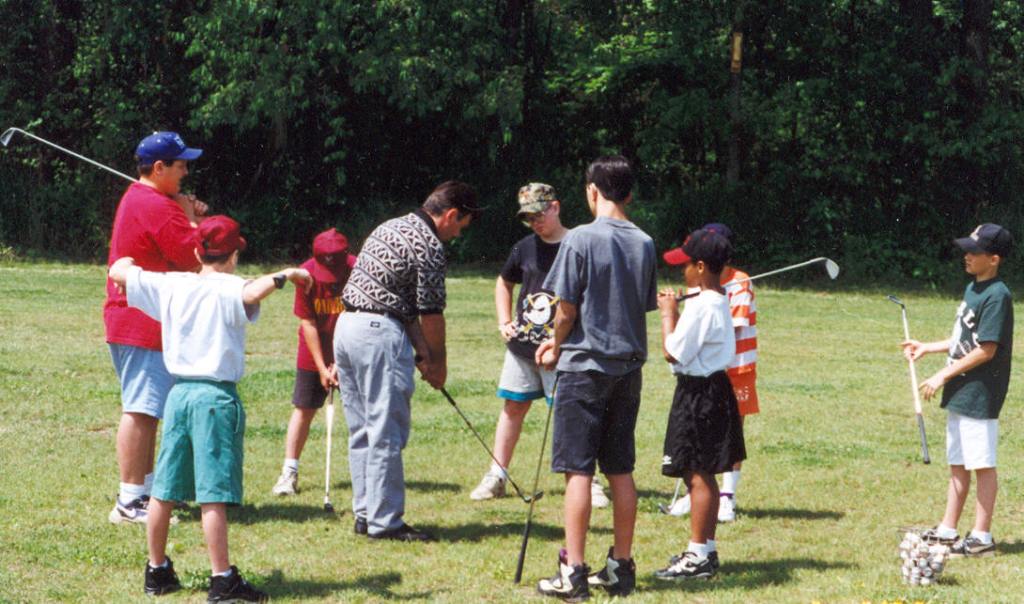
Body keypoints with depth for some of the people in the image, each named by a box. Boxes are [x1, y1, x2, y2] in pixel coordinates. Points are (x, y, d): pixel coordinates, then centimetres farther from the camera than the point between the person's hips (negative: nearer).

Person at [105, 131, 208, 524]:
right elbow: (195, 255, -18)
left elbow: (175, 243, 22)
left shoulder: (134, 199, 18)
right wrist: (193, 218, -4)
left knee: (145, 411, 19)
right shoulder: (157, 207, -17)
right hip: (145, 325, -11)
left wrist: (191, 218, 7)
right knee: (140, 411, -12)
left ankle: (146, 489, 28)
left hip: (127, 322, 11)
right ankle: (129, 503, -14)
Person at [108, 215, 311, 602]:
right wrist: (285, 276, -24)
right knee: (214, 493, -8)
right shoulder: (229, 289, -9)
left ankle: (157, 571, 24)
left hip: (178, 392, 6)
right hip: (216, 396, -6)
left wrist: (129, 259, 40)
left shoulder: (171, 285, 8)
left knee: (165, 489, 13)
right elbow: (252, 294, -34)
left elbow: (118, 272, 20)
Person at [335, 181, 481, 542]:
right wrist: (438, 362, 7)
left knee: (362, 431, 14)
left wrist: (422, 349, 15)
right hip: (379, 334, -10)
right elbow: (431, 311, -6)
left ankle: (365, 513, 18)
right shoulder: (429, 245, -11)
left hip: (346, 325, 10)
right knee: (386, 433, -4)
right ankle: (384, 521, -2)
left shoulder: (394, 227, 18)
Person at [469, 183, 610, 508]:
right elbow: (504, 283, 25)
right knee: (513, 406, 10)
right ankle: (496, 477, 18)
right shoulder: (525, 248, 7)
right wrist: (504, 321, 12)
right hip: (522, 345, 5)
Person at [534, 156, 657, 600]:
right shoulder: (644, 244, 5)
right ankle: (621, 567, 14)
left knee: (578, 469, -3)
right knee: (621, 470, 10)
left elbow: (567, 308, -11)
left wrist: (556, 346, 10)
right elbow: (646, 305, 12)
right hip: (629, 367, 5)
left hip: (585, 366, -5)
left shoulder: (581, 239, -12)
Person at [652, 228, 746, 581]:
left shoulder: (700, 306, -19)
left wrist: (668, 314, -8)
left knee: (697, 474, -6)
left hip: (698, 391, -10)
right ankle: (704, 549, 24)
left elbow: (674, 352, -19)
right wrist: (674, 311, 9)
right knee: (701, 475, 17)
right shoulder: (719, 302, 12)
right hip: (712, 389, 10)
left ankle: (699, 555, -3)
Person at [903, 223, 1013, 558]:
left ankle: (982, 537, 1)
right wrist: (926, 348, 16)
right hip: (959, 393, 10)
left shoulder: (997, 296, -16)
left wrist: (943, 375, -16)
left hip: (980, 397, -10)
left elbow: (985, 350, -19)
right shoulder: (972, 289, 13)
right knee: (957, 464, 15)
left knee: (982, 465, -3)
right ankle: (948, 531, 22)